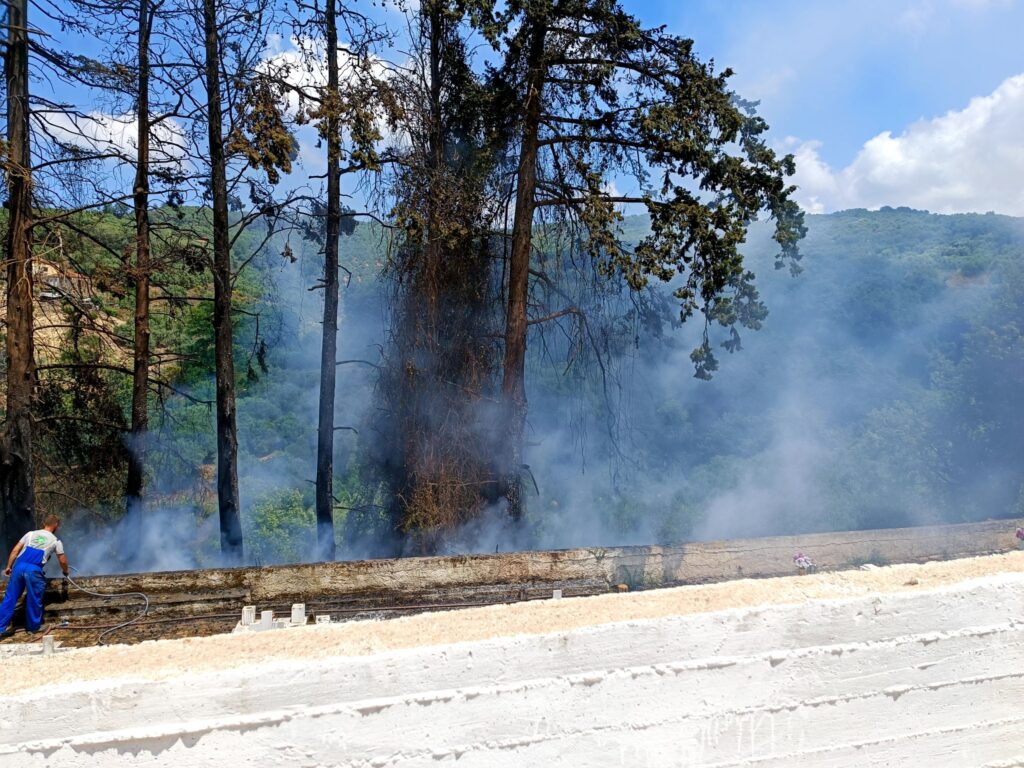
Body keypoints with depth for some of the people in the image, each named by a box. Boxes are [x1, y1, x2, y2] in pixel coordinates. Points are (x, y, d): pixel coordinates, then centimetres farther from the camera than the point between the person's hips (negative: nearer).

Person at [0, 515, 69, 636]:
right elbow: (62, 561, 18)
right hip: (34, 570, -3)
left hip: (19, 566, 4)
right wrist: (65, 572, 36)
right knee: (34, 599, 10)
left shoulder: (30, 534, 19)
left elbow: (15, 550, 13)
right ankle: (33, 626, 21)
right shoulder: (55, 541, 12)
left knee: (10, 597, 10)